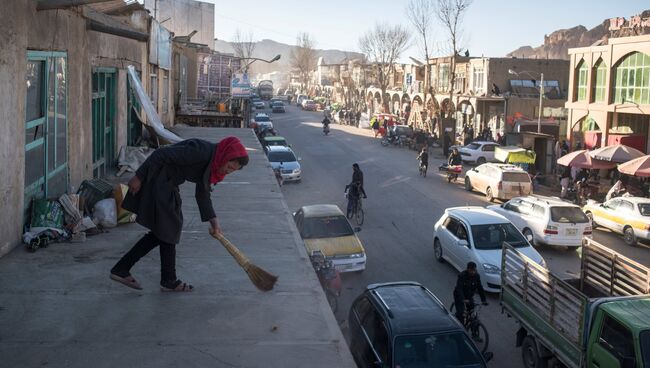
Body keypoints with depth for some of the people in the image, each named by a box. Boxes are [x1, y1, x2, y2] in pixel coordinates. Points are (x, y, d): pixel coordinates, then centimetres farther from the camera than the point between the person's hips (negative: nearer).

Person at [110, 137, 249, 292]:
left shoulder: (212, 162, 2)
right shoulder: (201, 152, -26)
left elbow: (202, 193, 11)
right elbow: (161, 154, -26)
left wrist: (213, 221, 6)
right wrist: (139, 177, -21)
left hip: (166, 186, 10)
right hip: (157, 184, -10)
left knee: (161, 231, 13)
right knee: (167, 232, -1)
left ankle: (121, 269, 17)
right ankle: (169, 281, 13)